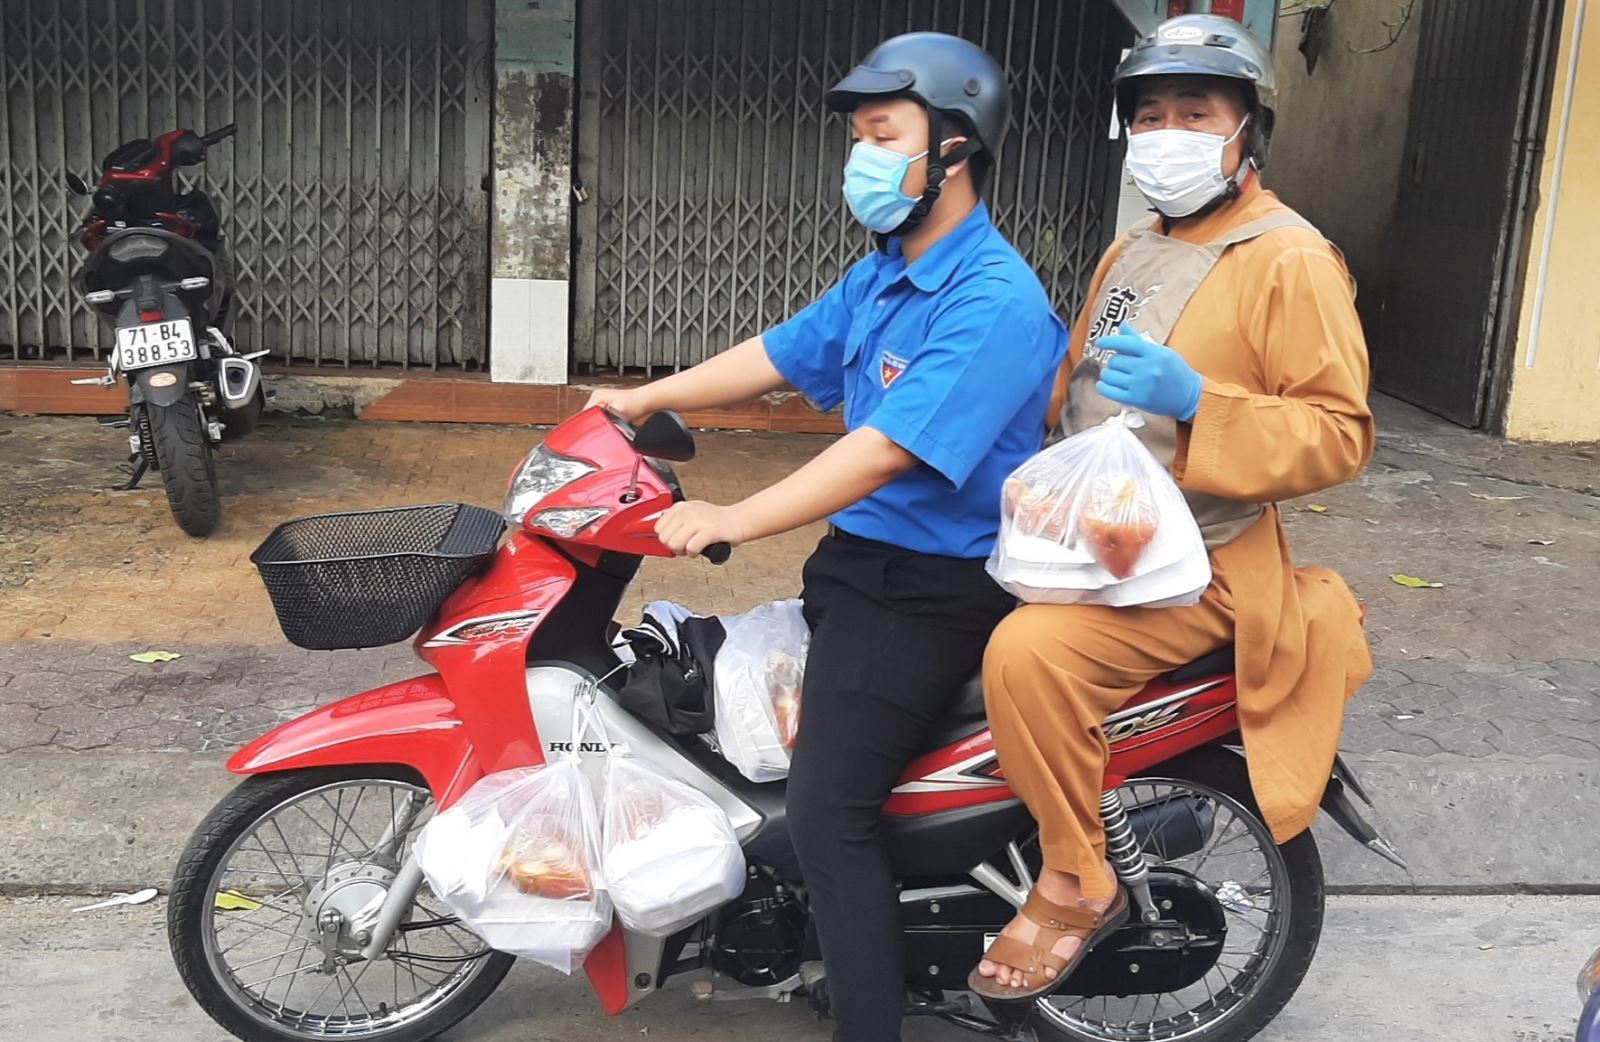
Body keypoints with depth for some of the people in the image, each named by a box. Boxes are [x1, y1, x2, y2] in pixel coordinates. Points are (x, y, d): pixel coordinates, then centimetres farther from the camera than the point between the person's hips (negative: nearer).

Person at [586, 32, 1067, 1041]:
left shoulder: (994, 302, -22)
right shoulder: (882, 276, 10)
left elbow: (888, 449, -30)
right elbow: (780, 353, 17)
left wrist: (736, 520, -33)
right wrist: (644, 399, 16)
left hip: (931, 592, -10)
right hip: (859, 558, 10)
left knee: (827, 810, -16)